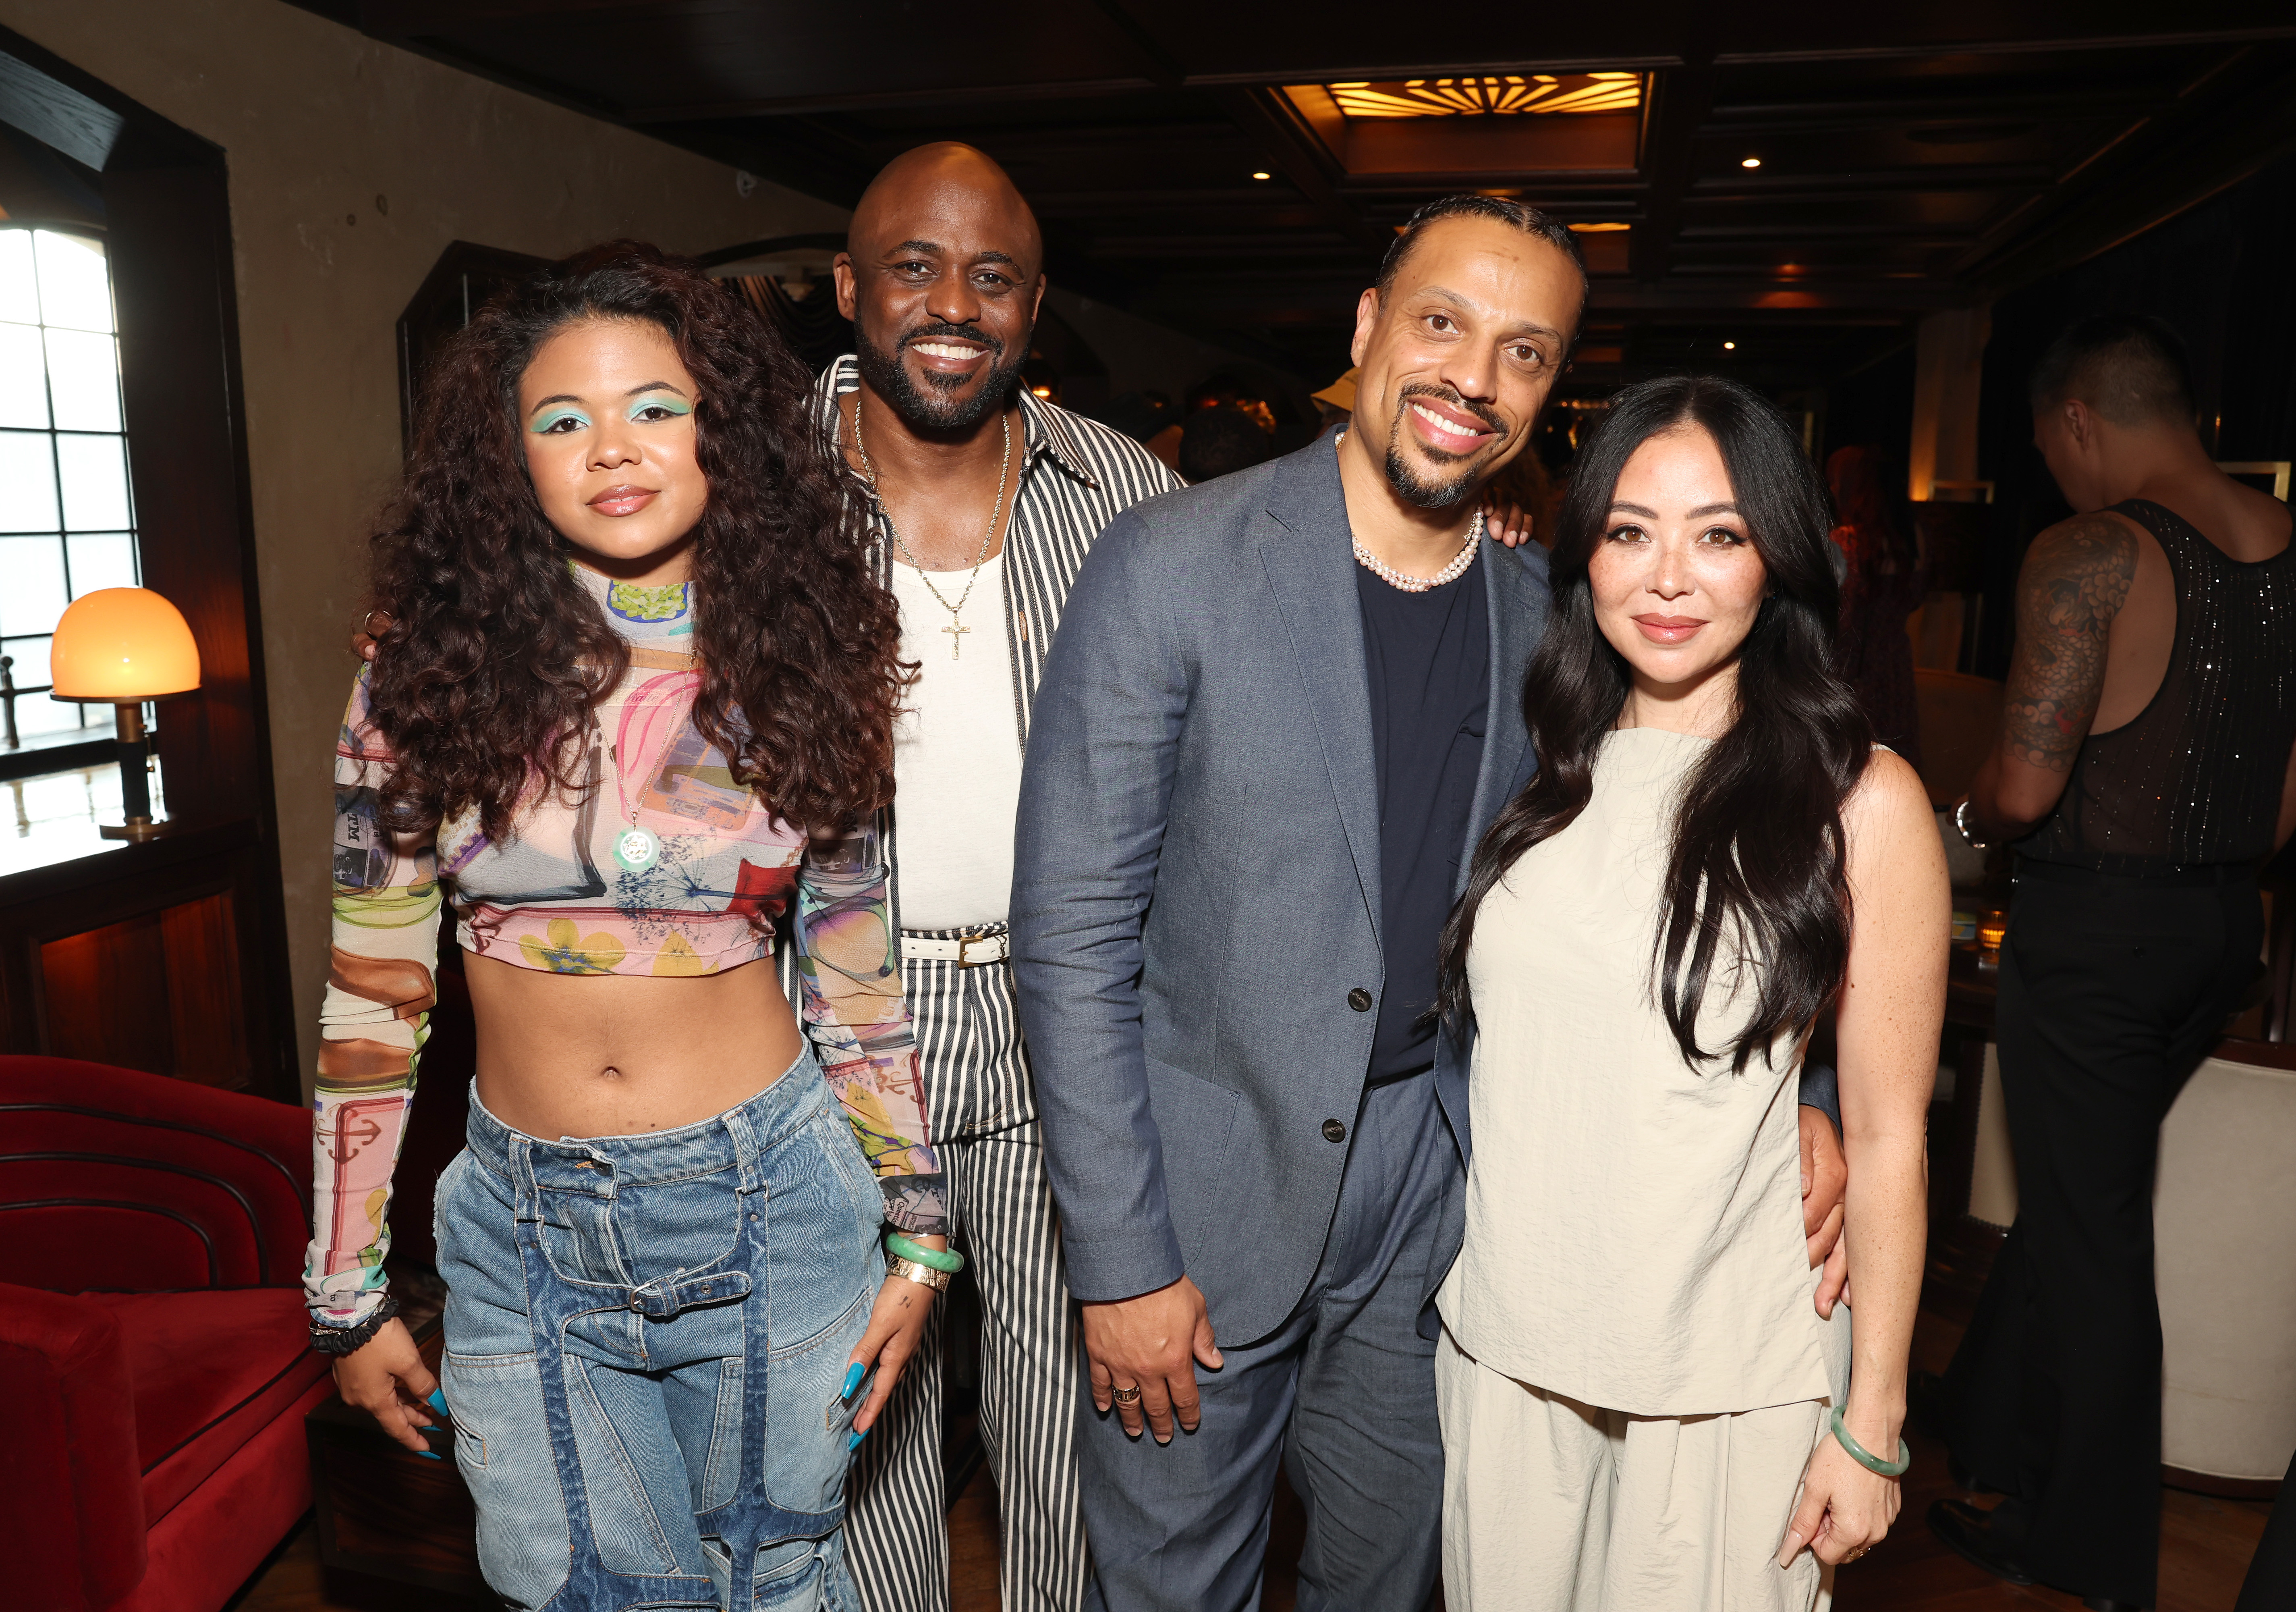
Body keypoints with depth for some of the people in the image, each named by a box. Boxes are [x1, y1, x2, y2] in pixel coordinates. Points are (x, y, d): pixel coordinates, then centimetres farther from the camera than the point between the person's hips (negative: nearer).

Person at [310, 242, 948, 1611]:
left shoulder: (800, 674, -5)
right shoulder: (432, 677, -6)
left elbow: (856, 978, 1)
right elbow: (371, 1002, 0)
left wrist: (915, 1227, 1)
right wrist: (351, 1293, 3)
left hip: (768, 1205, 0)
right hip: (526, 1232, 1)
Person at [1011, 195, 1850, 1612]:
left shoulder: (1547, 609, 0)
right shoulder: (1174, 564, -14)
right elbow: (1072, 928, -14)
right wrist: (1122, 1263, -13)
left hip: (1434, 1185, 4)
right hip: (1203, 1189, -3)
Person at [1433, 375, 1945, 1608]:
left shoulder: (1859, 800, -10)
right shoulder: (1543, 772, 2)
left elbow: (1886, 1134, -7)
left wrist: (1871, 1422, -5)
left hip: (1731, 1370, -3)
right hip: (1501, 1340, 4)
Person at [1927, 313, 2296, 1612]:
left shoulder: (2090, 555, -18)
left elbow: (2026, 787, -23)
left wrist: (1965, 820, -2)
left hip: (2095, 923, -7)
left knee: (2090, 1224, 6)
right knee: (2084, 1185, 22)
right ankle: (1990, 1420, 42)